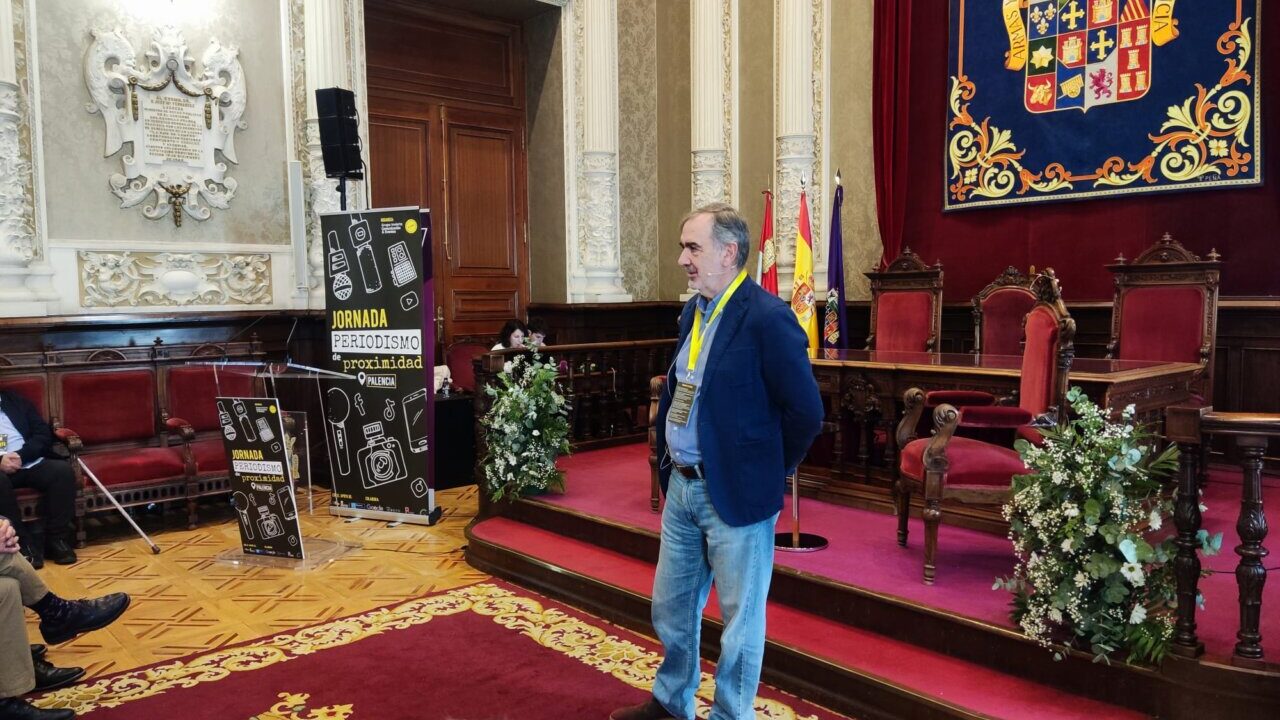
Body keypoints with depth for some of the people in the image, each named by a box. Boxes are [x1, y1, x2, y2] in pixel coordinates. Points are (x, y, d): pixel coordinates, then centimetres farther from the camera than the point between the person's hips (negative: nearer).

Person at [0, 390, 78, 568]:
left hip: (31, 464, 3)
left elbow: (43, 434, 8)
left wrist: (21, 456, -11)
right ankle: (24, 542, -25)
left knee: (63, 469, -26)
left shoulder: (16, 400, 18)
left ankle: (56, 539, -19)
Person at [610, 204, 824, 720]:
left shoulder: (767, 318, -19)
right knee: (670, 609, 22)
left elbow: (805, 412, -18)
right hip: (681, 487, 9)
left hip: (734, 494, -8)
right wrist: (669, 464, 12)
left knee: (739, 619, 10)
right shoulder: (693, 311, 8)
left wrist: (769, 472, -6)